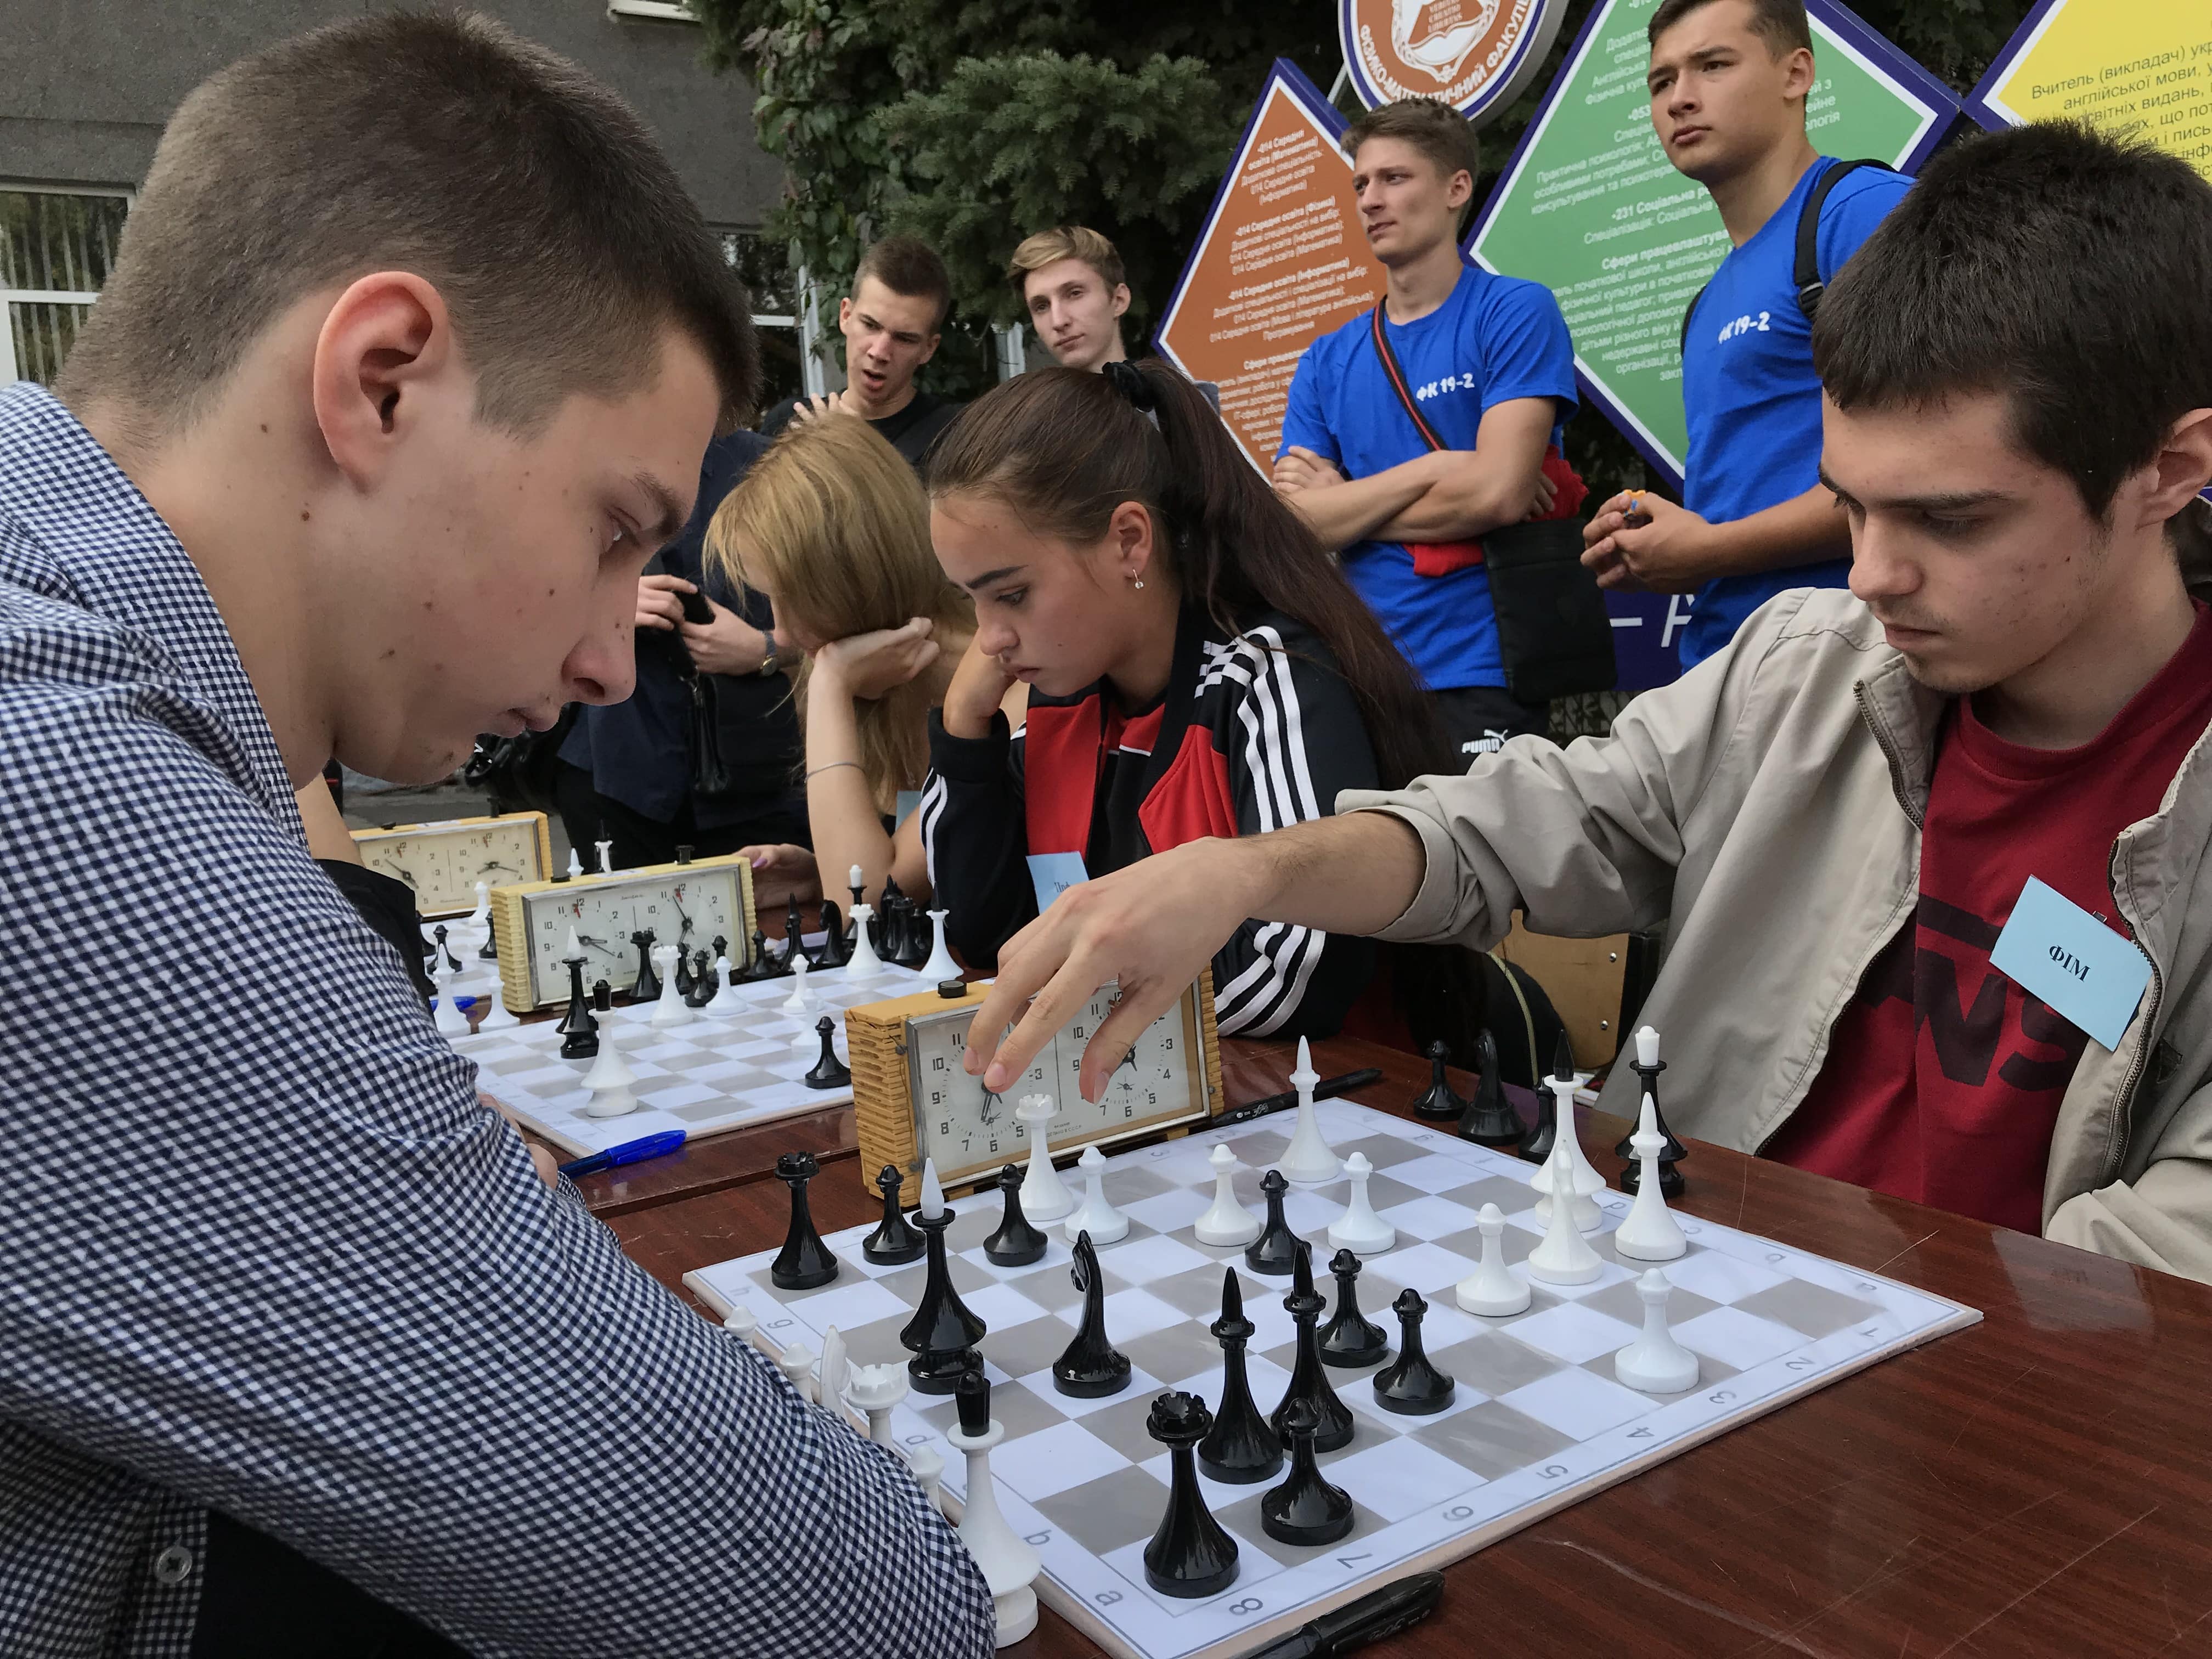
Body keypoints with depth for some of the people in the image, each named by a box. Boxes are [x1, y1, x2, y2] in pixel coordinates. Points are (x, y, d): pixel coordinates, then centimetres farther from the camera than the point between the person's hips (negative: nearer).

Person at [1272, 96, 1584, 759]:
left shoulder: (1515, 312, -2)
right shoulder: (1327, 361, 11)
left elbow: (1496, 493, -15)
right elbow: (1290, 523, -1)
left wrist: (1346, 503, -3)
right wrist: (1435, 466, -10)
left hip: (1480, 674, -4)